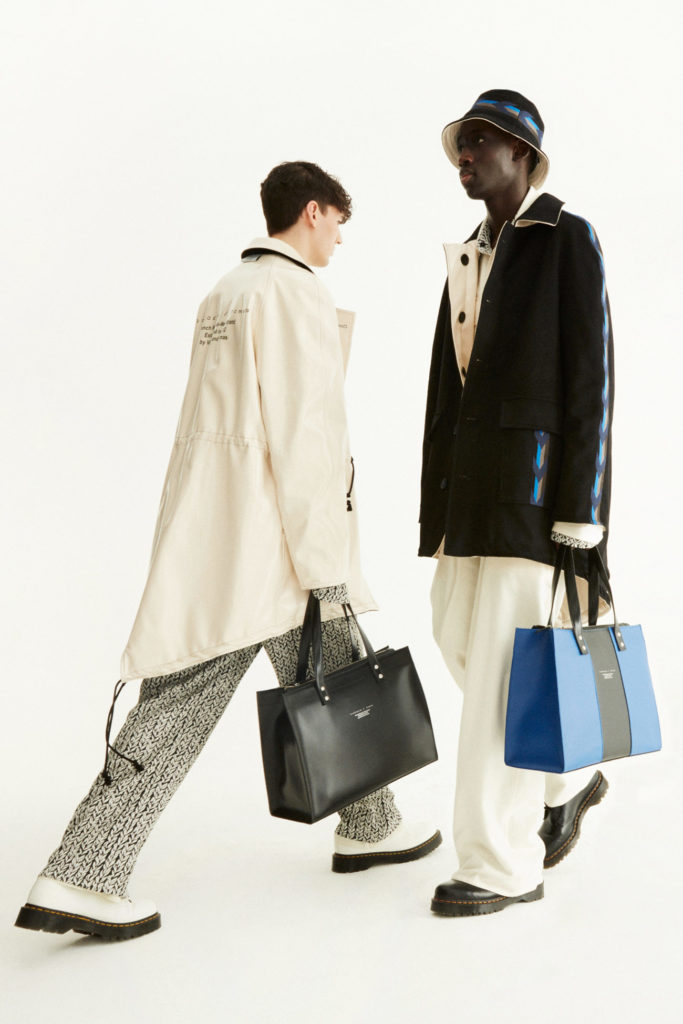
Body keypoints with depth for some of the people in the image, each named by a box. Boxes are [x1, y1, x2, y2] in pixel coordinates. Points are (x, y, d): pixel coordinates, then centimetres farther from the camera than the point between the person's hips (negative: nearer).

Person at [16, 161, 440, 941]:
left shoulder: (224, 293, 19)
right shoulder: (295, 292, -10)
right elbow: (303, 437, -17)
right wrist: (328, 570, -16)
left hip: (205, 536, 8)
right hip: (274, 542, -8)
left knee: (177, 706, 4)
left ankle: (80, 879, 2)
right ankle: (368, 829, 32)